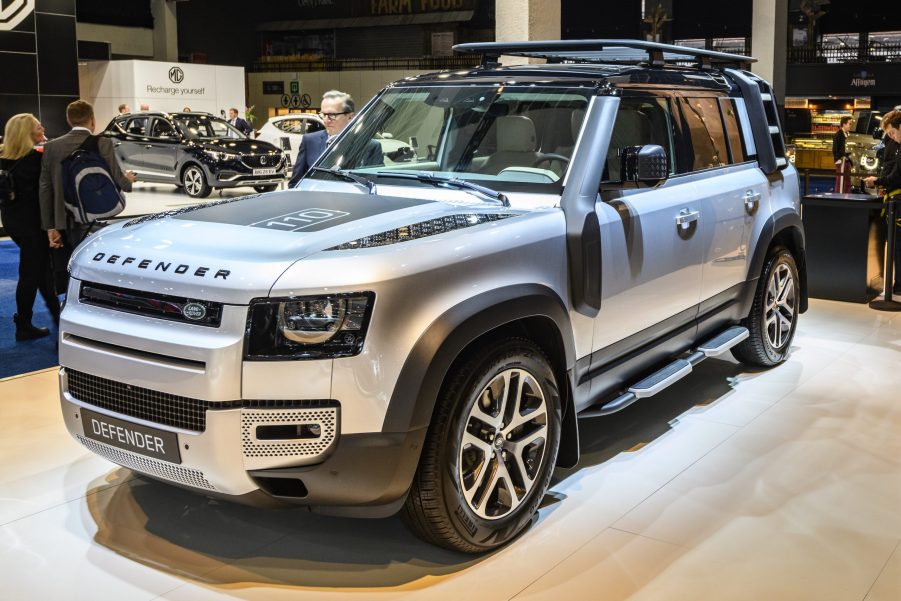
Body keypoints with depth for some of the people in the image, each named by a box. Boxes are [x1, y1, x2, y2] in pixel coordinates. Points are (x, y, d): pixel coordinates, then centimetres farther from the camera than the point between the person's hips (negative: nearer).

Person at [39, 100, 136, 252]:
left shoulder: (51, 146, 3)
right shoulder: (102, 144, -8)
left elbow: (45, 189, 3)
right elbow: (116, 178, -3)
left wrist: (50, 227, 7)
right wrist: (128, 180, 21)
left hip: (65, 223, 3)